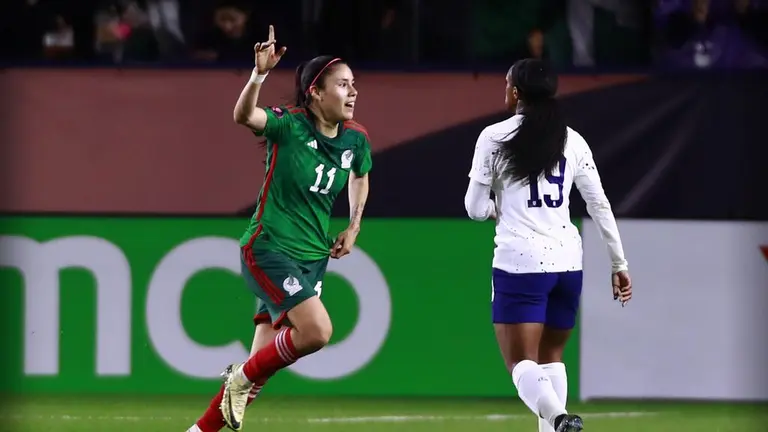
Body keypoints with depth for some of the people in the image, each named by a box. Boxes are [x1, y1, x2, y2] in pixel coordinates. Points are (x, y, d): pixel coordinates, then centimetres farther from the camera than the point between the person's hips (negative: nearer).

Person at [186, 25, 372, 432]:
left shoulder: (356, 139, 3)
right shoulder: (289, 124, -14)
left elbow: (360, 177, 26)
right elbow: (244, 116, -34)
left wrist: (353, 227, 16)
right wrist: (259, 75, -51)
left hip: (312, 256, 6)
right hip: (268, 248, -6)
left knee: (263, 362, 5)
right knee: (316, 330, -24)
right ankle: (242, 378, -1)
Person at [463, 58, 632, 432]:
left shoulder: (495, 137, -3)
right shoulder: (573, 141, 9)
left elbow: (475, 208, 1)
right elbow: (600, 206, 10)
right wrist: (619, 264, 16)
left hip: (520, 261, -4)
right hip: (567, 261, 4)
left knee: (522, 363, -5)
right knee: (550, 358, 18)